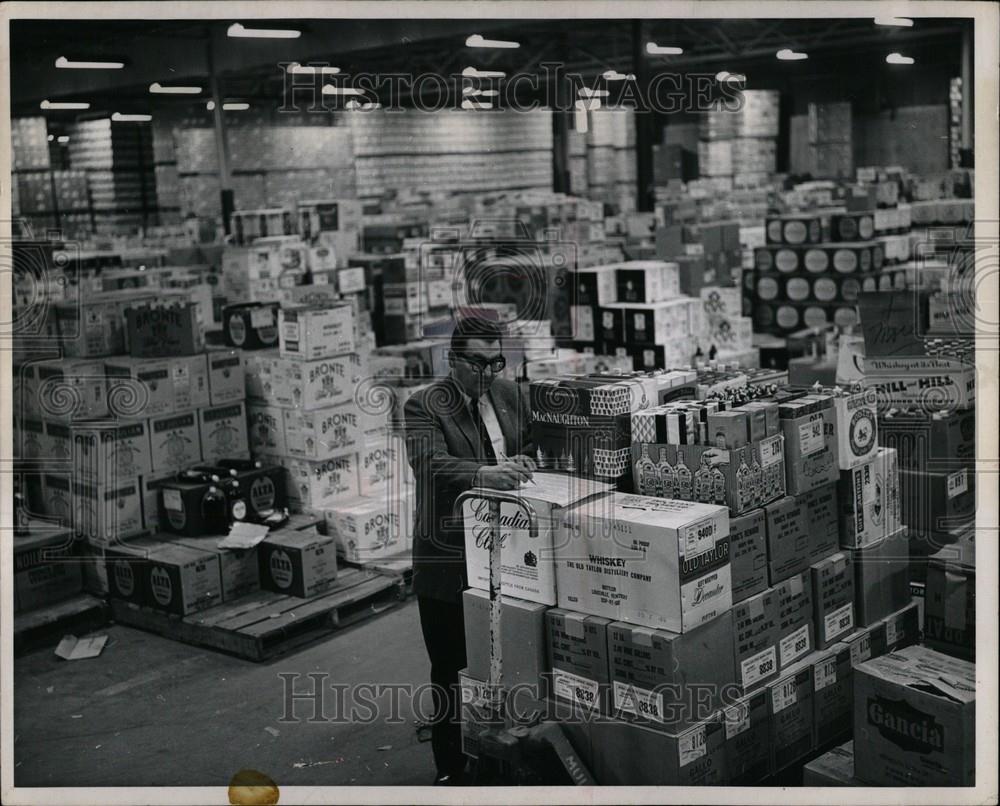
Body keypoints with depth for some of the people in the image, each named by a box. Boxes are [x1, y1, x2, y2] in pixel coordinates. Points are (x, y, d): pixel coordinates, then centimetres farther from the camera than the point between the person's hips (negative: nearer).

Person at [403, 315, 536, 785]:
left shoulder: (511, 395, 10)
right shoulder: (424, 406, -9)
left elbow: (532, 447, 18)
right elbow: (430, 463, -25)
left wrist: (523, 464, -6)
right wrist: (482, 474, -42)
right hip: (449, 557, -5)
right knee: (450, 666, 3)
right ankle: (451, 768, 15)